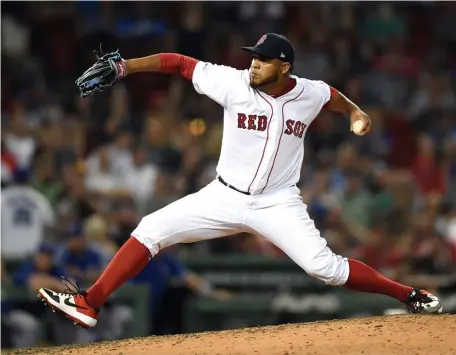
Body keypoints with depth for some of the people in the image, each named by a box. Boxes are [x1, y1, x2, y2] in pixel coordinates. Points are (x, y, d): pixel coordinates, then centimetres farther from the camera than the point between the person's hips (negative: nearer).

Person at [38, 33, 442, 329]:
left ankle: (409, 295, 0)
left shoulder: (310, 94, -8)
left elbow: (331, 95, 17)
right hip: (225, 197, 1)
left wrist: (354, 111, -1)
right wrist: (123, 66, -20)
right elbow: (179, 63, -13)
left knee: (325, 267, -16)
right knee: (151, 229, -9)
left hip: (279, 205, -1)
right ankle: (90, 304, -6)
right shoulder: (234, 83, -14)